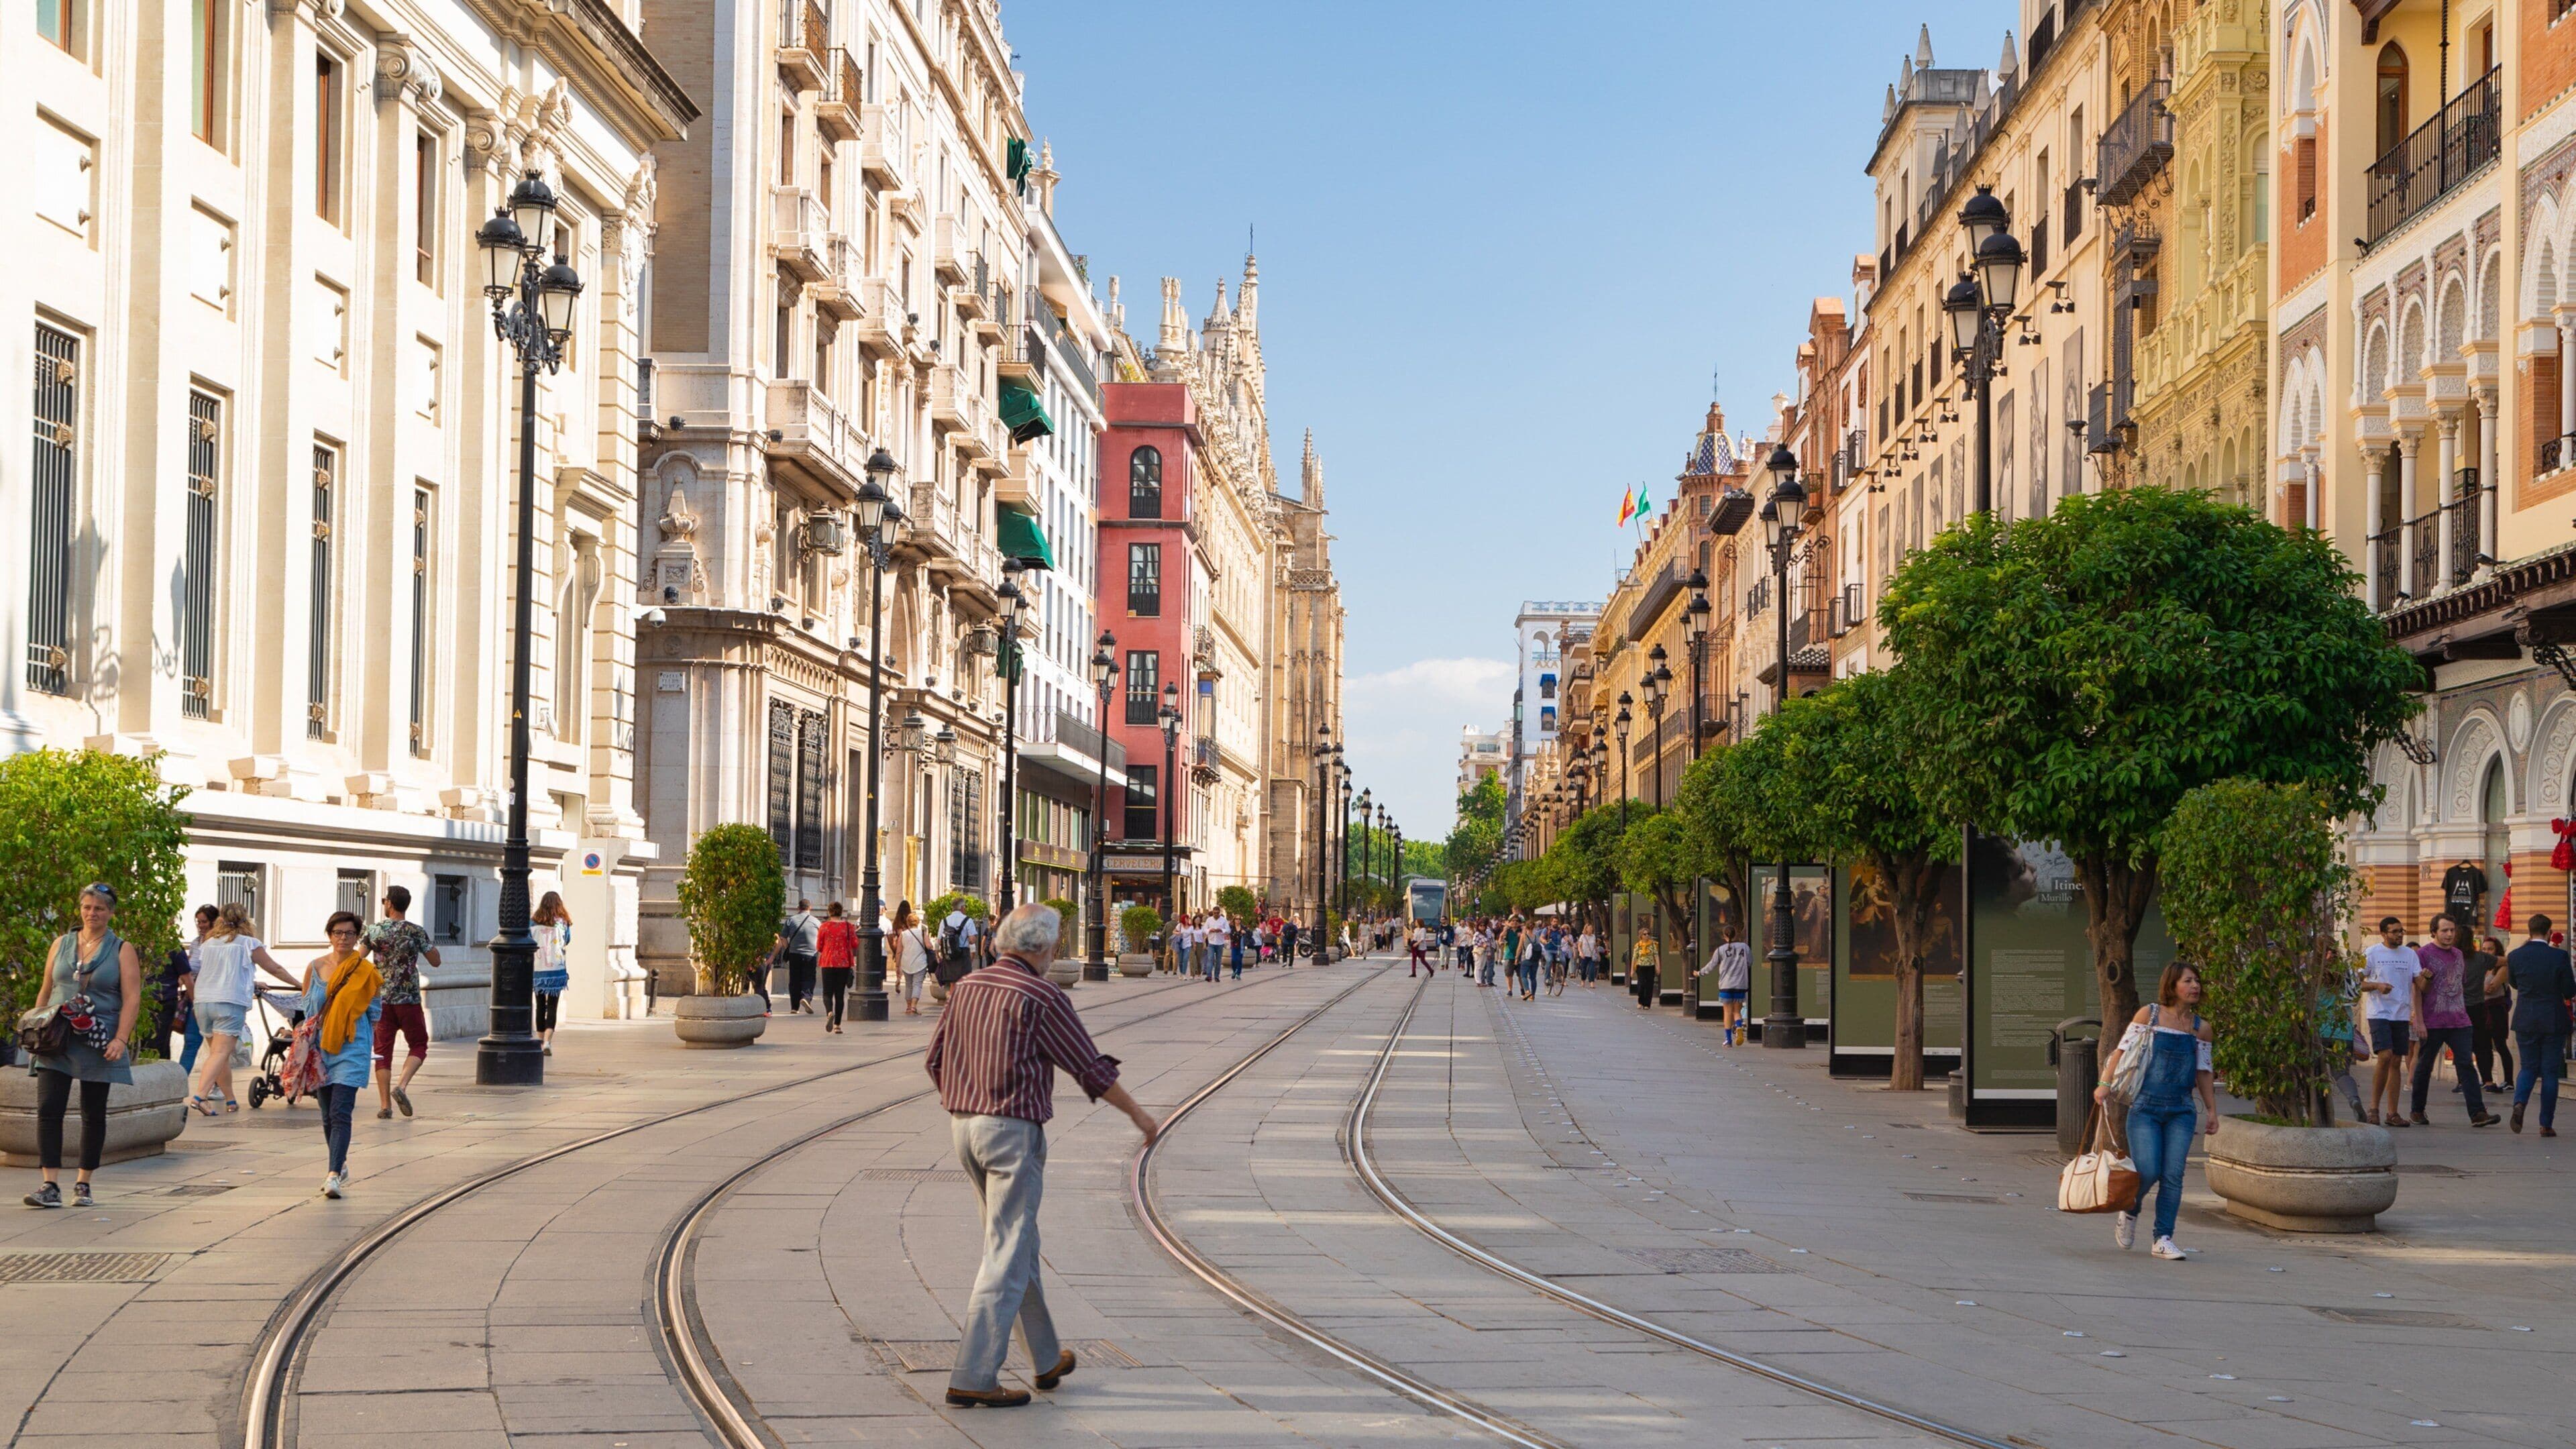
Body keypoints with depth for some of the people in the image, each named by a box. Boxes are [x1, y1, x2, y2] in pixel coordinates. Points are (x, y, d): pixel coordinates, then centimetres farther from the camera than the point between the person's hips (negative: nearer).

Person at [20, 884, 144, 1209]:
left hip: (98, 1045, -2)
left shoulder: (123, 951, 2)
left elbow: (132, 999, -5)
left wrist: (121, 1040, -16)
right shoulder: (61, 944, 11)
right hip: (56, 1041, 2)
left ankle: (83, 1184, 17)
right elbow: (46, 992, 16)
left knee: (93, 1115, 5)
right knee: (48, 1108, -11)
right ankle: (50, 1186, -14)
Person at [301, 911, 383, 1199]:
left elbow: (375, 1014, 7)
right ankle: (340, 1164, 31)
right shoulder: (315, 967, 6)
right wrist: (308, 1044, 2)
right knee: (328, 1115, 12)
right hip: (321, 1049, 4)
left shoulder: (366, 972, -1)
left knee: (340, 1113, -15)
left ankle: (334, 1175, -21)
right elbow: (307, 1009, 11)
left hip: (352, 1049, -4)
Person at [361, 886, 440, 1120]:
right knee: (418, 1046, 11)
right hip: (409, 999, -2)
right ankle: (401, 1085, -12)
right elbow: (435, 961, 3)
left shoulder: (374, 931, 0)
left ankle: (385, 1105, 3)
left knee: (383, 1050, 7)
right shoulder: (416, 931, -4)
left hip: (381, 999, 2)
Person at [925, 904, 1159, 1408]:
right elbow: (1091, 1068, -7)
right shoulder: (1040, 997, -13)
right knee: (1007, 1256, -4)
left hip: (963, 1126, 8)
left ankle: (1046, 1358, 31)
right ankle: (973, 1378, -7)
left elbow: (935, 1060, 15)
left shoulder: (966, 988, 8)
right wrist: (1138, 1113, 7)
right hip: (1013, 1130, -8)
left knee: (1018, 1242, 20)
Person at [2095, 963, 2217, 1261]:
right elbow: (2122, 1050, 0)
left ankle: (2163, 1239, 4)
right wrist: (2105, 1084, -11)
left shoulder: (2201, 1028, 10)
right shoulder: (2149, 1014, 1)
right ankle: (2130, 1212, 20)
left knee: (2173, 1175, -5)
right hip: (2145, 1106, -3)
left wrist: (2211, 1109, 13)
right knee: (2148, 1172, -11)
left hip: (2181, 1111, 3)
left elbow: (2203, 1072, 17)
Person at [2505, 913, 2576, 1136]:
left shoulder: (2515, 956, -4)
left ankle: (2519, 1103, -13)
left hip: (2525, 1022, 2)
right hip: (2553, 1022, -2)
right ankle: (2546, 1124, 6)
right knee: (2550, 1072, 6)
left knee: (2529, 1067, 15)